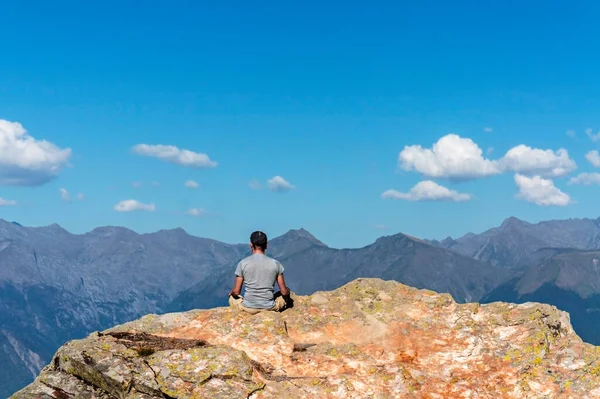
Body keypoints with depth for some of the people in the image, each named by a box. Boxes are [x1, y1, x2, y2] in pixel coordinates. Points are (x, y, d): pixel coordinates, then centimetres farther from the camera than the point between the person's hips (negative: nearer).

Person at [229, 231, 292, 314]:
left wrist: (231, 293, 21)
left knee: (232, 297, 30)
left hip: (248, 307, 0)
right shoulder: (275, 263, -5)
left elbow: (236, 292, -3)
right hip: (269, 307, 1)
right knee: (286, 295, 29)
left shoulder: (243, 263, -8)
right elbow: (284, 292, -1)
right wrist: (287, 290, 23)